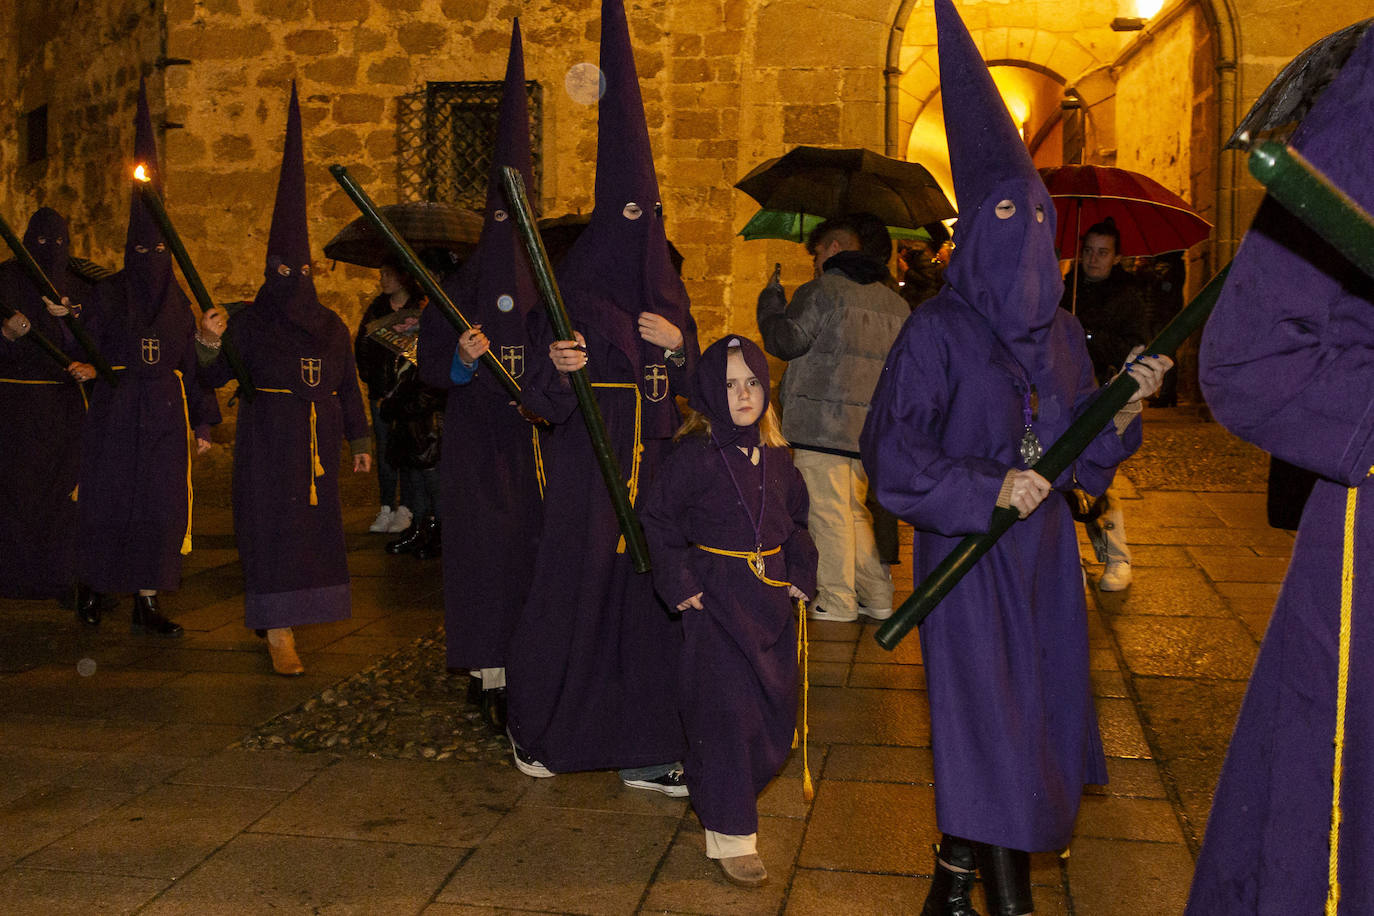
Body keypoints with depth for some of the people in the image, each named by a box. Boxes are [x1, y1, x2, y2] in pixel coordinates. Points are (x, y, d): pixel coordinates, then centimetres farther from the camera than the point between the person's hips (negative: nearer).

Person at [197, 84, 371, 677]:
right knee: (273, 522, -7)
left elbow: (348, 386, 15)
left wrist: (360, 439, 12)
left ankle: (289, 604, 24)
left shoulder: (332, 326, 12)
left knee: (313, 521, 8)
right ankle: (277, 629, -7)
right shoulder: (249, 322, 0)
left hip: (319, 439, 5)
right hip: (268, 438, -4)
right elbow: (212, 378, -7)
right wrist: (209, 341, -27)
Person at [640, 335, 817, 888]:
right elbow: (658, 519, -6)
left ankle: (719, 793, 34)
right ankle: (730, 837, -2)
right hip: (715, 598, -6)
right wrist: (678, 583, -11)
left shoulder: (775, 458, 8)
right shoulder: (694, 455, -9)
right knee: (725, 709, -9)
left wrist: (802, 575, 8)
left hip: (772, 596, 6)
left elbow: (797, 521, 19)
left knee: (776, 709, 10)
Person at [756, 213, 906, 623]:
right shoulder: (895, 302, 16)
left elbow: (785, 341, -10)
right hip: (869, 425, 8)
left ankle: (836, 601, 2)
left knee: (827, 513, -2)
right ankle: (877, 596, 17)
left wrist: (770, 298, 6)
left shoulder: (822, 291, -7)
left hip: (822, 424, -7)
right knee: (853, 510, 16)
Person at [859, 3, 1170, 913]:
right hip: (966, 547, -6)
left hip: (1041, 547, 6)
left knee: (1035, 709, 9)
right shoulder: (937, 331, -9)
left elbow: (1085, 451, 10)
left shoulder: (1062, 334, 8)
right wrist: (988, 490, -18)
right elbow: (893, 450, -13)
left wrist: (1131, 402, -6)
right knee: (986, 711, -3)